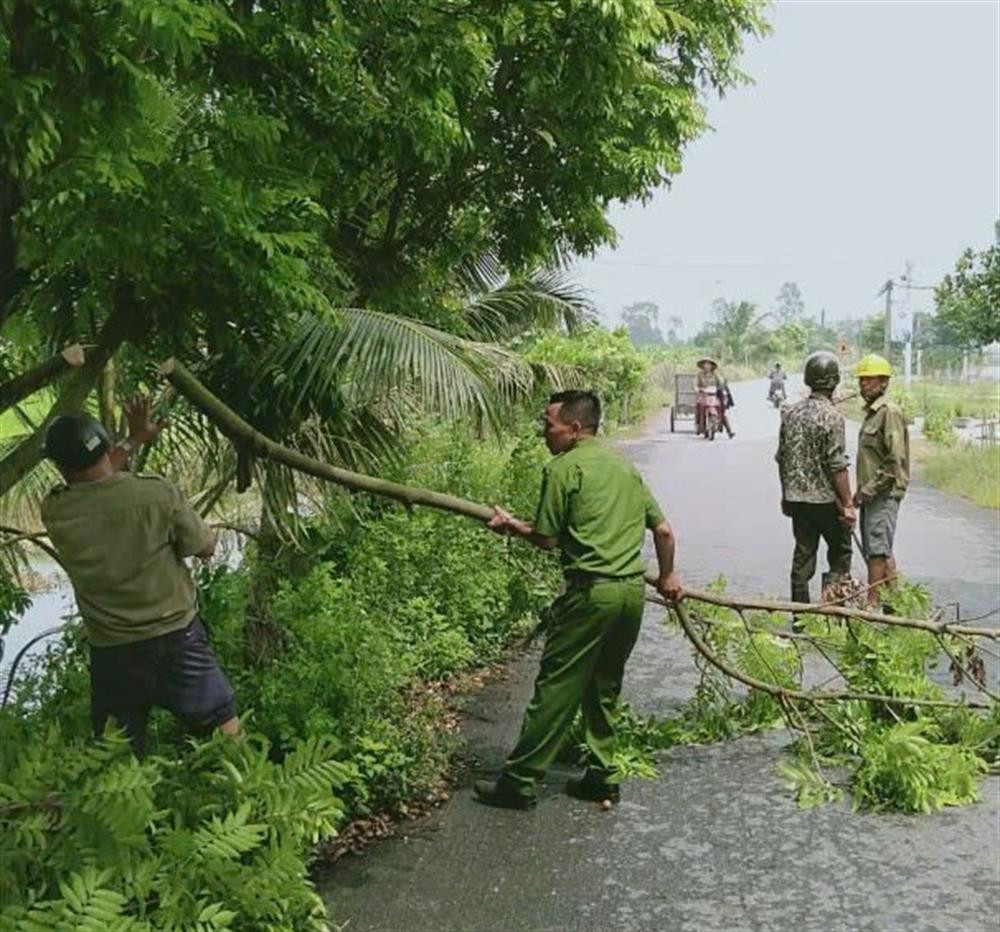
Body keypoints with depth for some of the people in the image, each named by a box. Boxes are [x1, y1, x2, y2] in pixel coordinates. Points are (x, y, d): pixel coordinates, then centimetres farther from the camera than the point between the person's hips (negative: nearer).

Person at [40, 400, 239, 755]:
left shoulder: (54, 512, -10)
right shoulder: (158, 494, -19)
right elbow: (206, 548, -3)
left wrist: (134, 440, 23)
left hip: (111, 652, 2)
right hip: (177, 638, -2)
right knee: (225, 730, 14)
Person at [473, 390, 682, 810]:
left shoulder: (563, 468, -7)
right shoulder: (624, 465, 14)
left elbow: (548, 539, -6)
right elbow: (663, 530, 15)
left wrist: (511, 525, 11)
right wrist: (667, 576, 28)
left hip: (590, 591, -7)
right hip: (633, 590, 7)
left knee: (556, 686, -1)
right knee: (604, 685, 18)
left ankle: (519, 782, 7)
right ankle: (599, 775, 23)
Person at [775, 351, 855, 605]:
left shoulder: (790, 412, 5)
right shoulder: (831, 416, -15)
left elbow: (781, 458, 11)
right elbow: (837, 466, -17)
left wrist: (786, 493, 21)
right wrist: (848, 504, -12)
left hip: (796, 498, 6)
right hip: (826, 500, -6)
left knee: (802, 556, 10)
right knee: (840, 555, 10)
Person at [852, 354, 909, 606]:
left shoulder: (889, 411, -14)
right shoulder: (871, 412, 16)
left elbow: (895, 460, -20)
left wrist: (869, 489, -18)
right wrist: (862, 490, 15)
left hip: (885, 493, -10)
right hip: (872, 493, 10)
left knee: (877, 550, -9)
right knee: (883, 551, 15)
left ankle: (872, 603, -7)